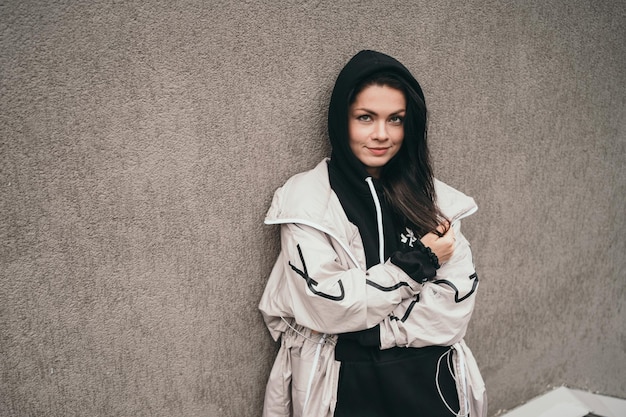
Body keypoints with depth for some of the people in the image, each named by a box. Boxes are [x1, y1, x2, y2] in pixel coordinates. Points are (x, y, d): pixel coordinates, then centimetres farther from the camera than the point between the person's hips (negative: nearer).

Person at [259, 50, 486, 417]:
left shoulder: (435, 197, -1)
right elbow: (321, 305, -17)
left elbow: (455, 303, -8)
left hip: (432, 384, 3)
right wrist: (417, 262, -14)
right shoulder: (305, 198, -9)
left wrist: (365, 332, -17)